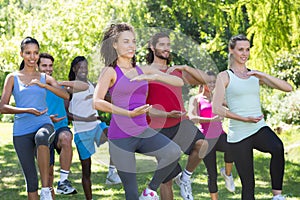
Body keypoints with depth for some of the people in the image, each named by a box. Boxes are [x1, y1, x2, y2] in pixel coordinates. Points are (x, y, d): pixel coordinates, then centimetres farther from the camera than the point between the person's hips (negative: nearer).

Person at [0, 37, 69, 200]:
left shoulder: (45, 78, 14)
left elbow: (65, 95, 0)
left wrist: (43, 85, -13)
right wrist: (28, 110, -13)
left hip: (44, 125, 0)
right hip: (21, 131, 1)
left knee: (41, 138, -38)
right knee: (31, 179, -2)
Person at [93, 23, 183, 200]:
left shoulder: (143, 71, 11)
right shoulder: (111, 71, -3)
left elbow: (179, 82, 5)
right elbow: (97, 102, -19)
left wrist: (154, 77, -13)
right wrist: (129, 113, -26)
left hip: (143, 132, 4)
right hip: (120, 136, -4)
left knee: (174, 152, -24)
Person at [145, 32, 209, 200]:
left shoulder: (177, 72, 14)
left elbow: (206, 79, 9)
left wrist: (185, 68, -5)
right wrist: (167, 115, -21)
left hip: (181, 123, 3)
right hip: (160, 129, -3)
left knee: (202, 144, -30)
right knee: (167, 179, 1)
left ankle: (185, 178, -7)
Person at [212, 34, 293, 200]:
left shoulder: (255, 75, 14)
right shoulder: (225, 76, 3)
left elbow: (288, 88, 5)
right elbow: (216, 108, -9)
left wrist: (263, 75, -9)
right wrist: (244, 118, -18)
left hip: (260, 129, 2)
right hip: (239, 135, -2)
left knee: (277, 148, -32)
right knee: (248, 183, -2)